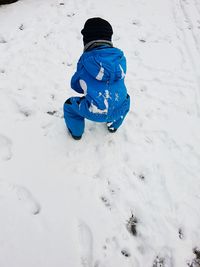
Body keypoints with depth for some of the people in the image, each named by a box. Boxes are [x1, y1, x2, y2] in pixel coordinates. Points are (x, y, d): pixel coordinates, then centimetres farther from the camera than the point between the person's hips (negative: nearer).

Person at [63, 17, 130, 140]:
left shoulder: (85, 60, -5)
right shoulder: (120, 57, 2)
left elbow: (75, 85, 9)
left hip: (94, 113, -3)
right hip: (119, 110, 4)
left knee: (69, 105, 24)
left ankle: (76, 132, 43)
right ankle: (114, 125, 51)